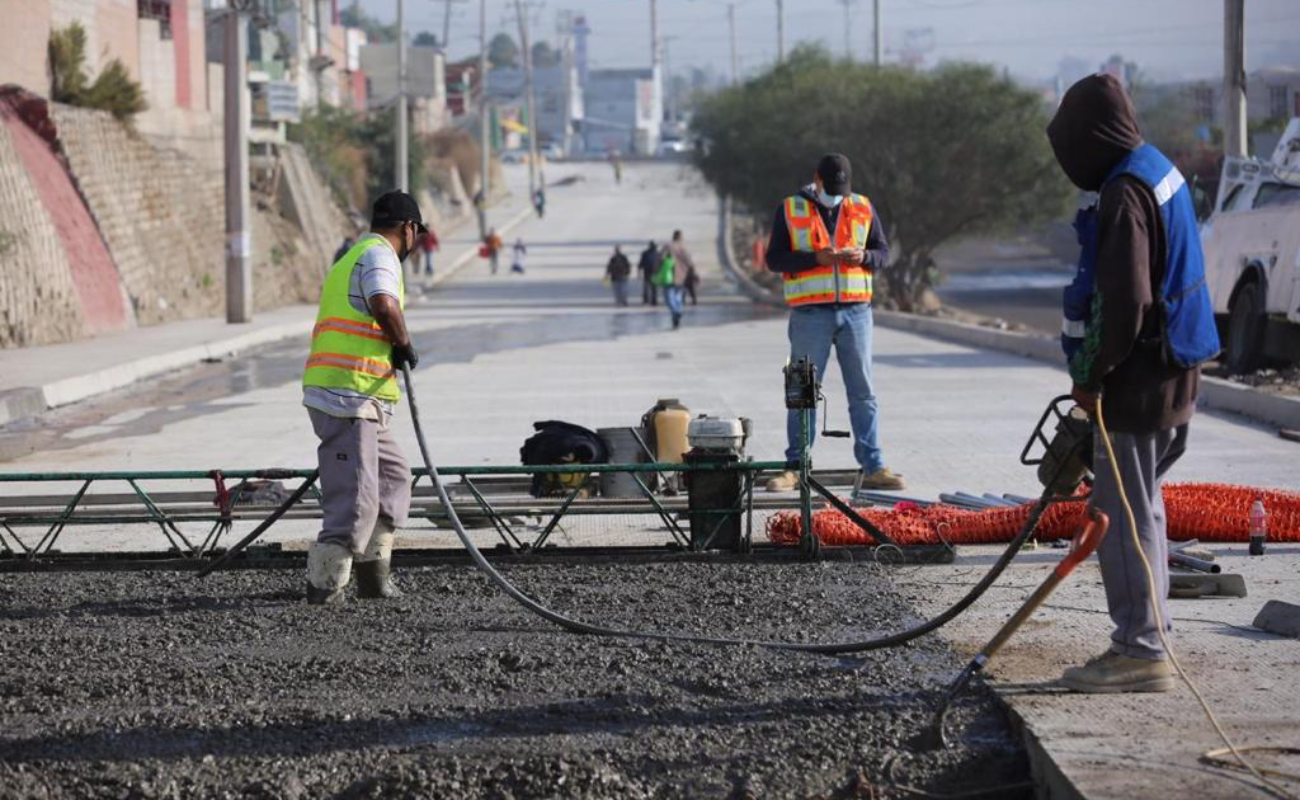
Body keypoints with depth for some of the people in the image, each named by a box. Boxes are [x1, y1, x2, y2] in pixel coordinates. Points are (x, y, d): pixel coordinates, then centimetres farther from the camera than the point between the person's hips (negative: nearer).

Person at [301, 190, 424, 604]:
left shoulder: (350, 258, 25)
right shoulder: (379, 255, -7)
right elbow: (384, 306, -27)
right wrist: (404, 344, -10)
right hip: (349, 398, -10)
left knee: (393, 476, 19)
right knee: (356, 495, -11)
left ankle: (373, 575, 20)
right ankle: (324, 584, -11)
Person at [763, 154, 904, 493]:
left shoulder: (863, 208, 10)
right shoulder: (790, 211, 2)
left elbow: (883, 251, 13)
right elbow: (774, 258, -1)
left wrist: (864, 257, -10)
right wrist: (814, 258, -16)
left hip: (856, 310, 2)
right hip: (811, 313, -2)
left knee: (863, 392, 3)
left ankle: (873, 468, 6)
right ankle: (795, 468, 8)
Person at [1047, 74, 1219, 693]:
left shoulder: (1125, 194, -19)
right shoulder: (1160, 171, 13)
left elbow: (1124, 303, -25)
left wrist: (1091, 376, -14)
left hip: (1138, 379, -10)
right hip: (1171, 370, 10)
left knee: (1123, 511, -5)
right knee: (1141, 505, 18)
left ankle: (1141, 652, -2)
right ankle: (1144, 641, 25)